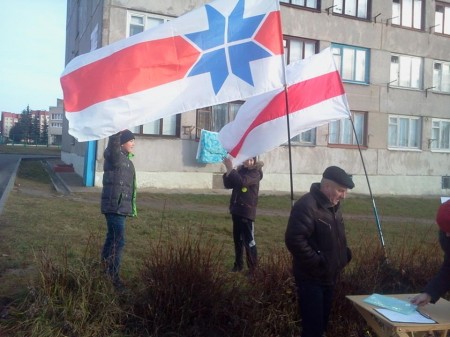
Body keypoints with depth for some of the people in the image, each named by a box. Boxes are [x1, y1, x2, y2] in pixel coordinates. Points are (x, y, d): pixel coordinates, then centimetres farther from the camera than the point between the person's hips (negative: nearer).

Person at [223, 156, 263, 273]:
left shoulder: (255, 173, -8)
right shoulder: (239, 170, 9)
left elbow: (242, 181, -25)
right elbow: (228, 185, 4)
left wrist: (230, 169, -25)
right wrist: (228, 171, -11)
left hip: (247, 211, -6)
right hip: (236, 210, 6)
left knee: (249, 241, -6)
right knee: (237, 239, 14)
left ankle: (253, 269, 0)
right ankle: (238, 265, 26)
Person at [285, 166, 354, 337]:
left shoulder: (332, 205, 9)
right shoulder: (306, 206, -23)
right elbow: (294, 240, -30)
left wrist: (345, 253, 7)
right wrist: (317, 263, -25)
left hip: (328, 277, 9)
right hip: (311, 278, -9)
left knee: (322, 322, 20)